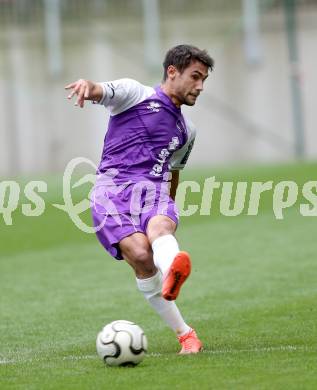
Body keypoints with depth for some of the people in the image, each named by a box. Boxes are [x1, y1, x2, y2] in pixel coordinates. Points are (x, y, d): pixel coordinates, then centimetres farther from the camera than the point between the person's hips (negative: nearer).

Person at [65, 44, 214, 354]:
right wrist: (87, 85, -34)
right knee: (140, 254, -27)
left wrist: (167, 209, 44)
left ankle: (172, 272, -69)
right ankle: (185, 334, -20)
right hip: (113, 188, -3)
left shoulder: (186, 131, 27)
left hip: (154, 191, 3)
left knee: (159, 228, -34)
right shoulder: (133, 93, 9)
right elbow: (100, 92, -10)